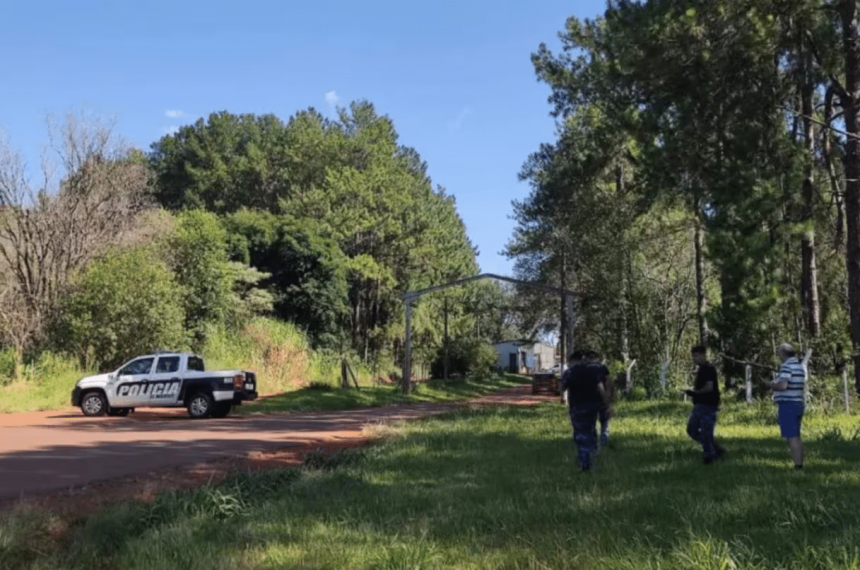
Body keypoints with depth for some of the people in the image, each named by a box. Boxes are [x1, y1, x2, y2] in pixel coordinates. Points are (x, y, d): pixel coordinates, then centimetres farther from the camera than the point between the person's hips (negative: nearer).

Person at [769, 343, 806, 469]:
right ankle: (800, 464, 16)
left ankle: (797, 465, -11)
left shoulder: (787, 366, -14)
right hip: (799, 403, 9)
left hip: (788, 405, -9)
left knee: (792, 437, -9)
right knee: (796, 437, 14)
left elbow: (782, 386, -27)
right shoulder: (800, 366, 16)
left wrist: (772, 385, -7)